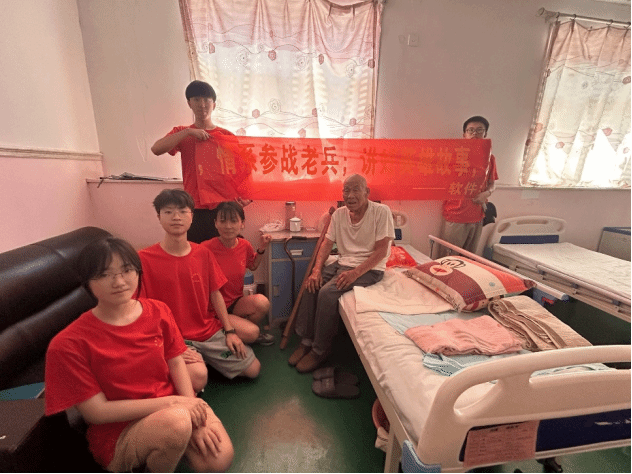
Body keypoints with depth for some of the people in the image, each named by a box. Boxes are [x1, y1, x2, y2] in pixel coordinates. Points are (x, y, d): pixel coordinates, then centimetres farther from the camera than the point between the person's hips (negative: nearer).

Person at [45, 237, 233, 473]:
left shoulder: (158, 311, -5)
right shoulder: (69, 344, -16)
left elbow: (176, 364, -2)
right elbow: (96, 412, -13)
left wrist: (194, 420, -13)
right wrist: (171, 402, -21)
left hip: (172, 407, 3)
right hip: (118, 432, -3)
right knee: (176, 421, -33)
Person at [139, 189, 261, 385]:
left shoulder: (203, 253, 2)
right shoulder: (144, 259, -13)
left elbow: (215, 294, 6)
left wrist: (230, 331, 1)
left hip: (212, 330, 5)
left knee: (253, 369, 5)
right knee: (197, 377, -32)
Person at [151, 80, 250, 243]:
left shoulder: (226, 135, 7)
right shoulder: (182, 133, 10)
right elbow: (156, 149, -8)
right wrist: (188, 132, -13)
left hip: (221, 208, 0)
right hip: (193, 209, 0)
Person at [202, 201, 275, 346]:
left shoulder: (244, 245, -3)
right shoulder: (206, 248, -20)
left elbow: (253, 266, 16)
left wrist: (261, 249, 2)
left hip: (237, 302, 5)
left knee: (262, 302, -26)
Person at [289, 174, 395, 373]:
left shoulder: (381, 211, -10)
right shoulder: (339, 214, 6)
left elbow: (381, 251, -14)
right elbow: (327, 243, 6)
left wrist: (356, 273, -24)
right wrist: (317, 269, -10)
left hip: (369, 268, -6)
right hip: (343, 262, 6)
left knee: (327, 293, -24)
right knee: (311, 285, -14)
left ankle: (319, 351, -5)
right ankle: (306, 341, 3)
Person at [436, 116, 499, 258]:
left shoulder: (490, 158, 10)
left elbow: (491, 184, 17)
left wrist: (486, 193, -5)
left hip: (477, 217, 5)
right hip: (455, 216, -4)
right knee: (445, 257, 0)